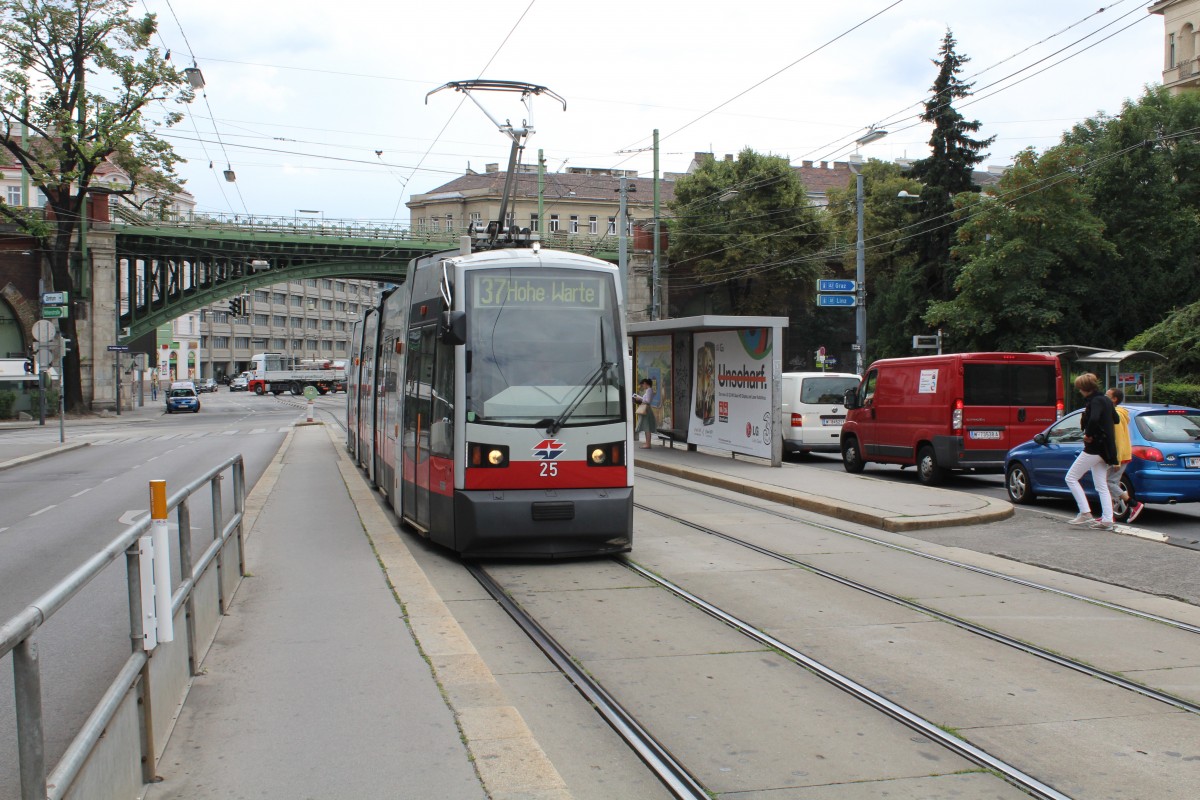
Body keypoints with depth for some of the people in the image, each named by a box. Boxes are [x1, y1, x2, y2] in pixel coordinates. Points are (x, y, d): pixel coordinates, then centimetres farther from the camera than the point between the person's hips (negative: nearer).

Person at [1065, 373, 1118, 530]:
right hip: (1104, 448, 10)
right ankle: (1107, 520, 9)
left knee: (1071, 478, -1)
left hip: (1094, 448, -10)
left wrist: (1088, 435, -19)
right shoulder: (1106, 400, 13)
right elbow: (1115, 418, 26)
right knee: (1101, 486, 12)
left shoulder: (1095, 401, -16)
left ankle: (1085, 513, -6)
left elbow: (1094, 420, -34)